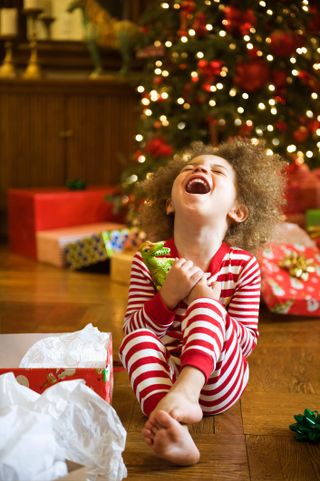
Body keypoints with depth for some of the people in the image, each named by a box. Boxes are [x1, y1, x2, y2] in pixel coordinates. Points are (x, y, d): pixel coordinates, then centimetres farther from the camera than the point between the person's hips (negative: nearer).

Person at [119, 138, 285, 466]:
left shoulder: (243, 266, -8)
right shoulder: (148, 260, -6)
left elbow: (247, 343, -4)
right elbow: (132, 329, -8)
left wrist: (212, 310, -24)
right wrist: (167, 297, -26)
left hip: (219, 384, -1)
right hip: (162, 376, 2)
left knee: (205, 306, -25)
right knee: (137, 338, -29)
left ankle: (186, 391, -50)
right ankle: (169, 426, -50)